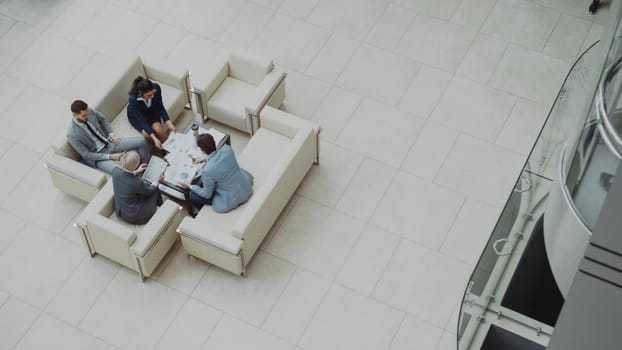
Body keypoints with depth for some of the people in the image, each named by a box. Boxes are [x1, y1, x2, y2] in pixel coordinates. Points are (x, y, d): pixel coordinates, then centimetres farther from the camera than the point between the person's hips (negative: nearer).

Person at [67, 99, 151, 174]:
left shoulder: (89, 112, -11)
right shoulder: (72, 135, -25)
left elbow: (102, 119, 12)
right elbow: (87, 155, -18)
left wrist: (112, 134, -1)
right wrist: (110, 156, -20)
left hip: (109, 142, 6)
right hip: (97, 155, -6)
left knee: (141, 141, -6)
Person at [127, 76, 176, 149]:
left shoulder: (156, 88, -31)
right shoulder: (133, 100, -39)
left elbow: (160, 107, -15)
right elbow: (142, 121, -34)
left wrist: (169, 124, -24)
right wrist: (154, 138, -41)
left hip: (151, 110, 2)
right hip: (136, 115, -2)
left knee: (158, 129, -24)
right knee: (147, 135, -23)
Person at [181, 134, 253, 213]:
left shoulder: (207, 171, -30)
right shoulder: (227, 148, -16)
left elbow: (207, 195, -12)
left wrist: (189, 186, 3)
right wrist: (205, 160, 18)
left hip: (232, 200, -6)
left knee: (192, 195, 13)